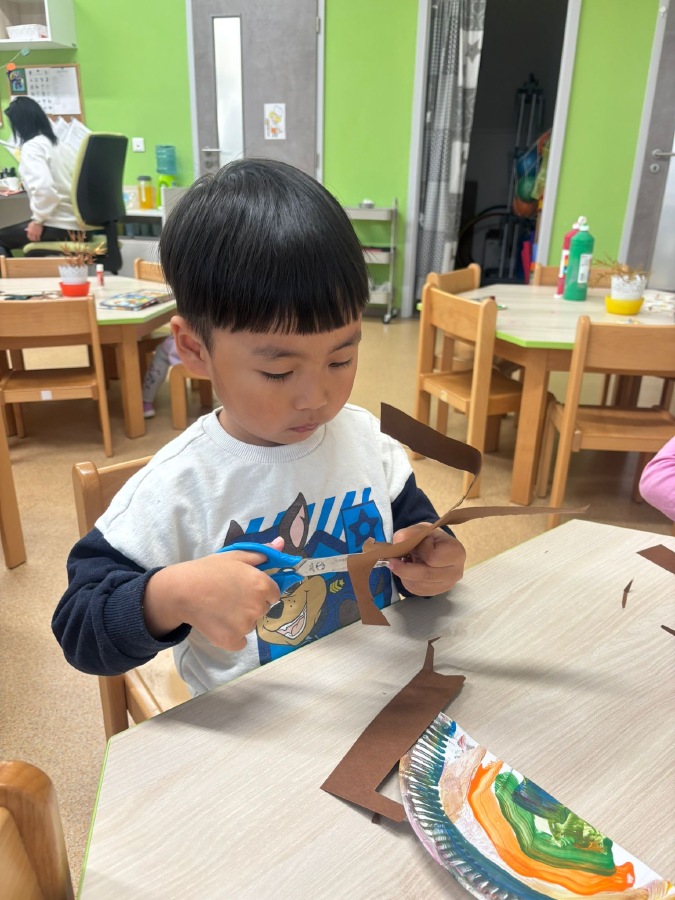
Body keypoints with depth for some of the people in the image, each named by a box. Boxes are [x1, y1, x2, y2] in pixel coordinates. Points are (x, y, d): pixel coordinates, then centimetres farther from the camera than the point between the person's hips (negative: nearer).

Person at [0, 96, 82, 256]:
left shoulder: (31, 147, -10)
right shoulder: (60, 145, 14)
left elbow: (44, 187, -25)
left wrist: (38, 219, -14)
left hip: (59, 225, -9)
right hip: (75, 221, 9)